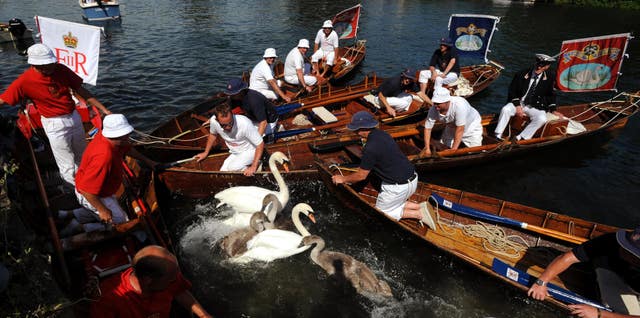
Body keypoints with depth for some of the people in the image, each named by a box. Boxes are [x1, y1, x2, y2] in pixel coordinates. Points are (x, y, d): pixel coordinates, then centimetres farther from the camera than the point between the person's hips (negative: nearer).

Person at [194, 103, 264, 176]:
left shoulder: (245, 124, -34)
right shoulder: (213, 121, -19)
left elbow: (260, 144, -25)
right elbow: (213, 134, 7)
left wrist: (253, 167, -27)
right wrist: (205, 153, 13)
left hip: (250, 151, -6)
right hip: (235, 153, 6)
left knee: (232, 168, -26)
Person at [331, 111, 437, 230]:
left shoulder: (370, 149, -23)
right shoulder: (382, 134, 3)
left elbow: (361, 176, -10)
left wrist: (343, 179, 5)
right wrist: (362, 168, 30)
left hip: (398, 187, -9)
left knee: (381, 212, 14)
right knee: (396, 203, 29)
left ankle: (418, 214, 2)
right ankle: (419, 206, 10)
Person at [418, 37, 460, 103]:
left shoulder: (452, 50, -14)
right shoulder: (437, 52, 0)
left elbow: (453, 61, -31)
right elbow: (431, 66, 0)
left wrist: (444, 74, -38)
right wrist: (434, 72, -24)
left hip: (453, 74, -6)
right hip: (440, 71, 6)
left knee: (438, 79, -37)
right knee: (423, 73, -10)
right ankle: (422, 93, -23)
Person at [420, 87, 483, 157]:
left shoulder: (459, 105, -41)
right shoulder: (433, 110, -26)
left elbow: (460, 130, -37)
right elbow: (427, 128, -16)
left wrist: (454, 149, -34)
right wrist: (427, 148, -21)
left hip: (471, 126, -4)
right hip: (452, 128, 4)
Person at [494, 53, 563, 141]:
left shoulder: (550, 77, 0)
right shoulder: (522, 74, -6)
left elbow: (550, 94, 11)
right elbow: (512, 91, -2)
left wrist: (553, 110, 3)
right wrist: (517, 106, -14)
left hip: (535, 107, 1)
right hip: (518, 103, -1)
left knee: (542, 119, -30)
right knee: (506, 109, -31)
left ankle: (519, 139, -27)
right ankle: (497, 136, -25)